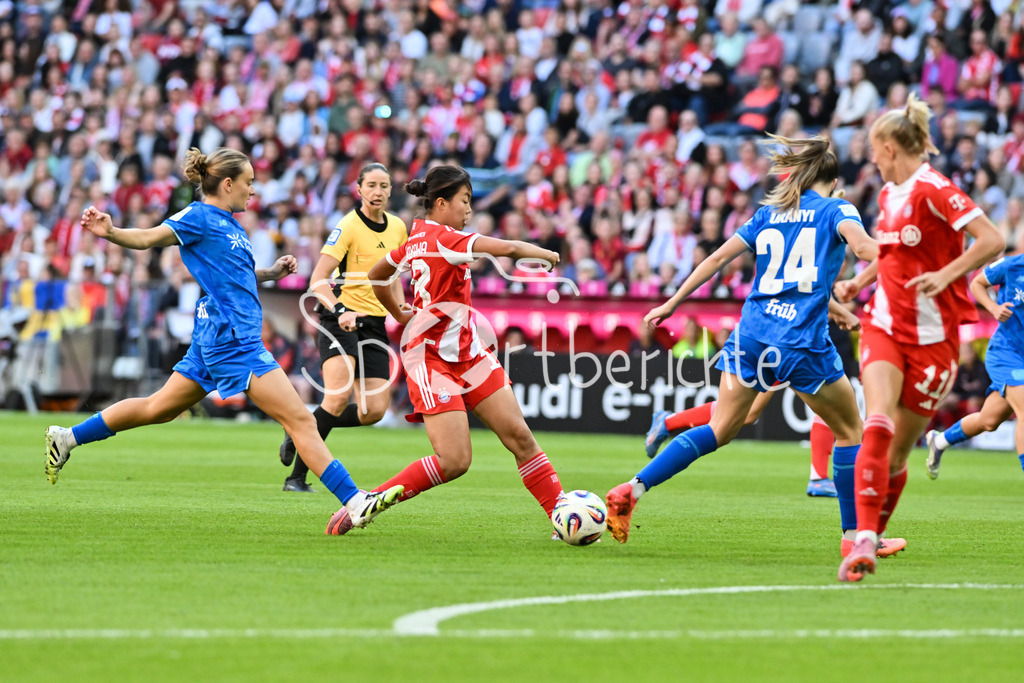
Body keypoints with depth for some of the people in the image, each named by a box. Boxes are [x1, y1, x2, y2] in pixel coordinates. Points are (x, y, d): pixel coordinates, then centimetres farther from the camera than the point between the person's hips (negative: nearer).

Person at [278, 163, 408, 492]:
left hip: (375, 323, 6)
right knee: (339, 398, -25)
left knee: (375, 410, -5)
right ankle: (297, 476, -14)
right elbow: (318, 280, -17)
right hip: (341, 317, -6)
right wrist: (340, 311, -32)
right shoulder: (348, 226, -11)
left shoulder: (398, 227, 10)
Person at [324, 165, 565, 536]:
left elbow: (376, 274, 26)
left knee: (519, 435, -1)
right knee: (454, 460, -15)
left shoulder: (418, 239, 10)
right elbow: (506, 248, -27)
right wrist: (544, 254, -9)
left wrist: (400, 315, 34)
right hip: (431, 359, -10)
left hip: (467, 353, 10)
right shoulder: (441, 237, -17)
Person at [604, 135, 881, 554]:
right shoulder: (836, 209, 5)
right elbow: (860, 243, -16)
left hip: (752, 332, 5)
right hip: (802, 338, -5)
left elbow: (719, 257, 17)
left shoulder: (768, 213, 19)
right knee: (850, 430, 11)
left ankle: (632, 489, -4)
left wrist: (673, 303, 22)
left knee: (720, 430, 9)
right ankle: (856, 532, 12)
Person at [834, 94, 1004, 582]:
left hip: (932, 336, -5)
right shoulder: (889, 194, 11)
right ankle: (863, 543, -27)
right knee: (877, 427, -19)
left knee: (898, 453, 4)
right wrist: (860, 281, 18)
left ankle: (873, 536, 24)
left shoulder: (933, 190, -13)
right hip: (884, 327, 5)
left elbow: (992, 241, -21)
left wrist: (945, 275, -29)